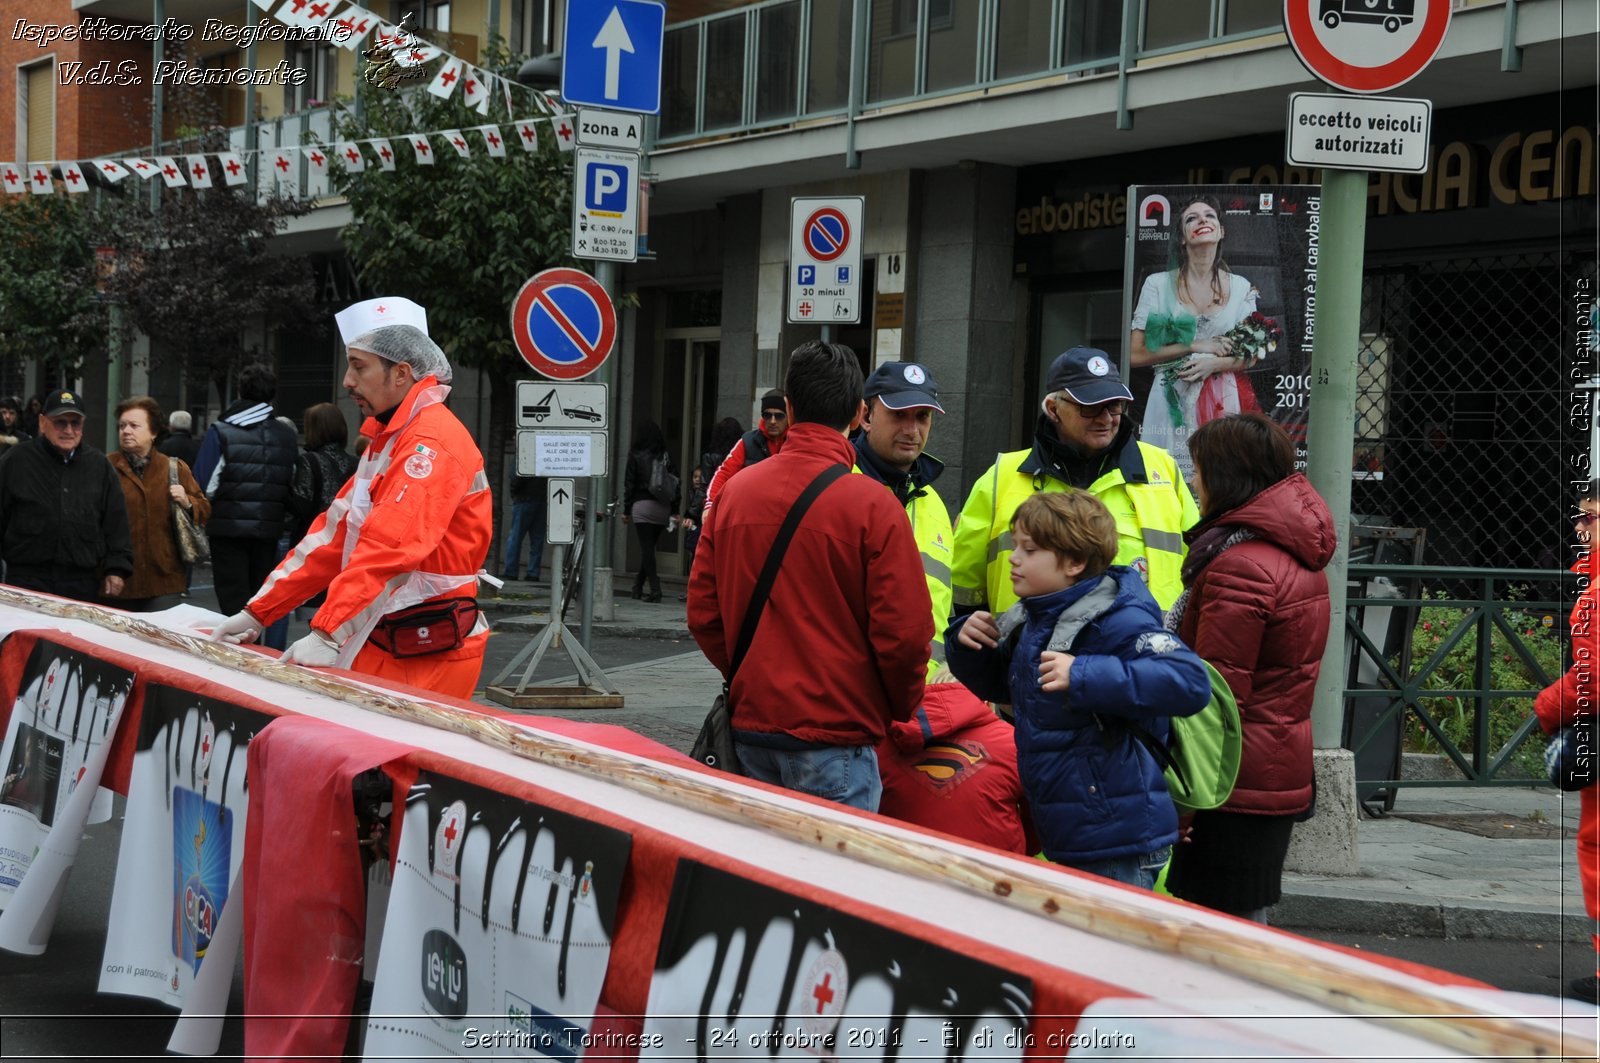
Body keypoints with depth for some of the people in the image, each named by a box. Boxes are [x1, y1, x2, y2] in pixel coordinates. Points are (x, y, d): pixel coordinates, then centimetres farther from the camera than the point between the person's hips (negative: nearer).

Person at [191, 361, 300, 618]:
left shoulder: (220, 433, -8)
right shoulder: (288, 437, 3)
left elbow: (205, 487, -11)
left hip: (228, 529, -3)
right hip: (269, 532, 3)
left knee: (234, 605, -1)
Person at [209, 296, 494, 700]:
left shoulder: (433, 443, -15)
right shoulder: (387, 439, 20)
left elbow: (390, 546, -27)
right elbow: (334, 534, 18)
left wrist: (328, 635, -34)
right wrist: (257, 613, 12)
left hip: (427, 656, -9)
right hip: (383, 646, 9)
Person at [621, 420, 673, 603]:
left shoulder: (636, 455, -2)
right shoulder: (666, 457, 6)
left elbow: (629, 484, -2)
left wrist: (626, 510, 3)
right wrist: (673, 511, 11)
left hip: (642, 505, -4)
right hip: (663, 507, 4)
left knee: (646, 548, -3)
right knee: (649, 548, 13)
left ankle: (655, 589, -11)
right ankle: (638, 587, 21)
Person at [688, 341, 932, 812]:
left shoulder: (735, 492, 3)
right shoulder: (872, 505, -11)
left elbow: (702, 614, 7)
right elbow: (904, 632, -11)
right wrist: (901, 711, 6)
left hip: (750, 729, 5)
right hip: (835, 738, -5)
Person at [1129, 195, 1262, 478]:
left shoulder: (1241, 288, 9)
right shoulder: (1158, 284, 4)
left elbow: (1250, 355, 9)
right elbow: (1136, 353, -2)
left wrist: (1215, 363, -10)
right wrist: (1193, 346, -9)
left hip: (1223, 404, 1)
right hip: (1172, 402, -1)